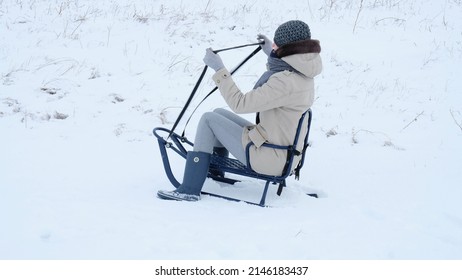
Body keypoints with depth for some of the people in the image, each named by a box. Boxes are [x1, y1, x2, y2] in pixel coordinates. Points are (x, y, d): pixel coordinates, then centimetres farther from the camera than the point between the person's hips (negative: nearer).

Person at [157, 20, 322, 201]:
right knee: (219, 113, 19)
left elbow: (240, 104, -26)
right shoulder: (302, 74, 3)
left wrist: (219, 69, -19)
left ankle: (189, 190, 0)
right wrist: (271, 55, 28)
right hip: (284, 152, 10)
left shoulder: (287, 81, -26)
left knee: (209, 119, -1)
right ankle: (216, 172, 35)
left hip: (270, 159, -9)